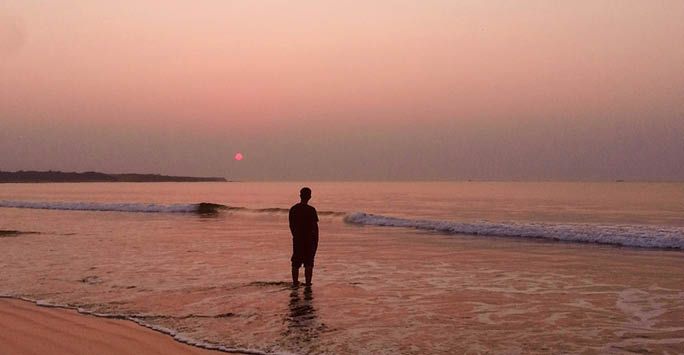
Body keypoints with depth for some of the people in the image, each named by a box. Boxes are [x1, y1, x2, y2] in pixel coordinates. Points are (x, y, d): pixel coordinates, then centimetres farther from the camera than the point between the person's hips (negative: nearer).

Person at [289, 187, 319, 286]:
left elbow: (291, 225, 9)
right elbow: (315, 226, -10)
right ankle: (308, 284, -1)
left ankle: (295, 283, 16)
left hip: (297, 240, 4)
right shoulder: (311, 210, -12)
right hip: (309, 240, -4)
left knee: (295, 264, 11)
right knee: (308, 264, 1)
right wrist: (316, 240, -1)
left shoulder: (293, 209, 2)